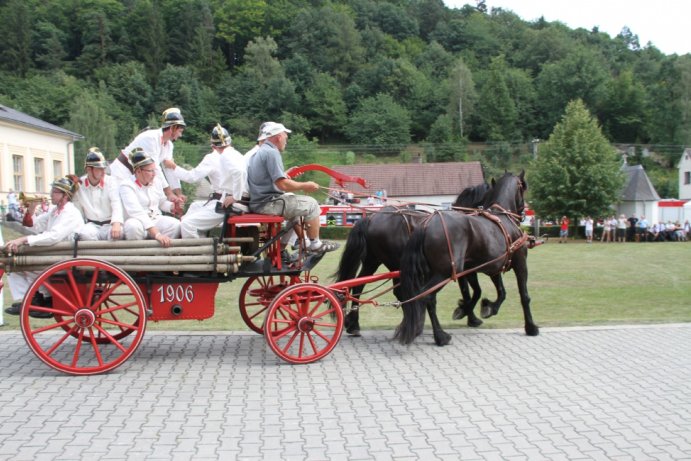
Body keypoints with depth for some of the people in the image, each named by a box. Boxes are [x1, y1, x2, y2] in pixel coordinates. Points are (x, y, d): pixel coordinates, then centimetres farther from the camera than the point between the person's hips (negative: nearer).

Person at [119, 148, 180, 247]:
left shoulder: (156, 182, 8)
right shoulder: (127, 186, -11)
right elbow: (136, 212, -24)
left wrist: (174, 205, -1)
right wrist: (156, 234, -35)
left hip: (156, 221, 5)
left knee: (175, 224, -25)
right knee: (133, 226, -39)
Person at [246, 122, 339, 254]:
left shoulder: (259, 151, 14)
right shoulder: (271, 152, -17)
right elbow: (283, 184, -22)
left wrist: (286, 174, 25)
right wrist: (305, 186, -10)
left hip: (257, 202, 10)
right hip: (268, 203, -10)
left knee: (295, 200, 30)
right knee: (311, 204, -2)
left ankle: (304, 241, 31)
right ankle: (315, 244, 9)